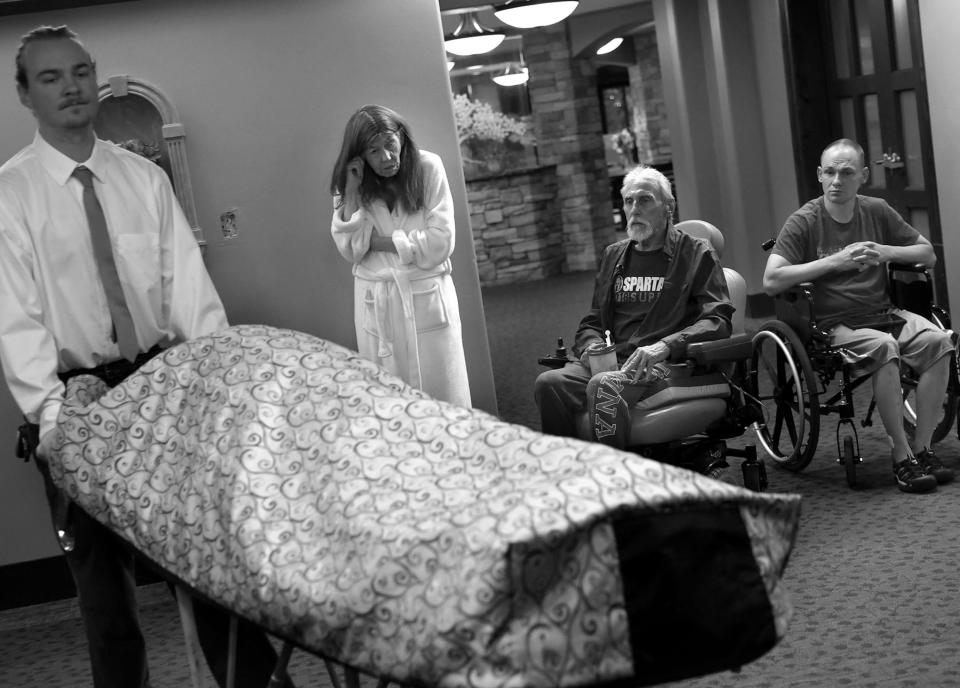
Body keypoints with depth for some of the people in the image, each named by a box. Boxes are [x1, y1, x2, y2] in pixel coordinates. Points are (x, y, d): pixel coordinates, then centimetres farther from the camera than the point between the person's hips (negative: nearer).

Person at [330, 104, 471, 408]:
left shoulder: (427, 167, -6)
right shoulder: (352, 183, 2)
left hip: (427, 295, -2)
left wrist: (377, 241, -10)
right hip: (376, 301, 2)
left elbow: (440, 242, -11)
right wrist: (351, 192, -14)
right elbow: (350, 250, -8)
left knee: (443, 393, 4)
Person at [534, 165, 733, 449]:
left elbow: (718, 321, -2)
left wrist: (665, 345, -17)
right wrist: (592, 345, 2)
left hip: (663, 363, -5)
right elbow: (591, 322, 27)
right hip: (610, 360, 5)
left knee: (604, 386, -37)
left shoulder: (696, 253, 9)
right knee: (549, 383, -25)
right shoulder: (613, 255, 24)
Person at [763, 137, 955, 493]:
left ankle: (923, 448, -14)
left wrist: (885, 252, -4)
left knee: (937, 340, -23)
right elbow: (771, 281, -16)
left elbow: (928, 254, 16)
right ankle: (901, 457, -24)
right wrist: (834, 261, -17)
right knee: (883, 347, -34)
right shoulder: (804, 222, -4)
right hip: (834, 325, -5)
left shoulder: (877, 211, 9)